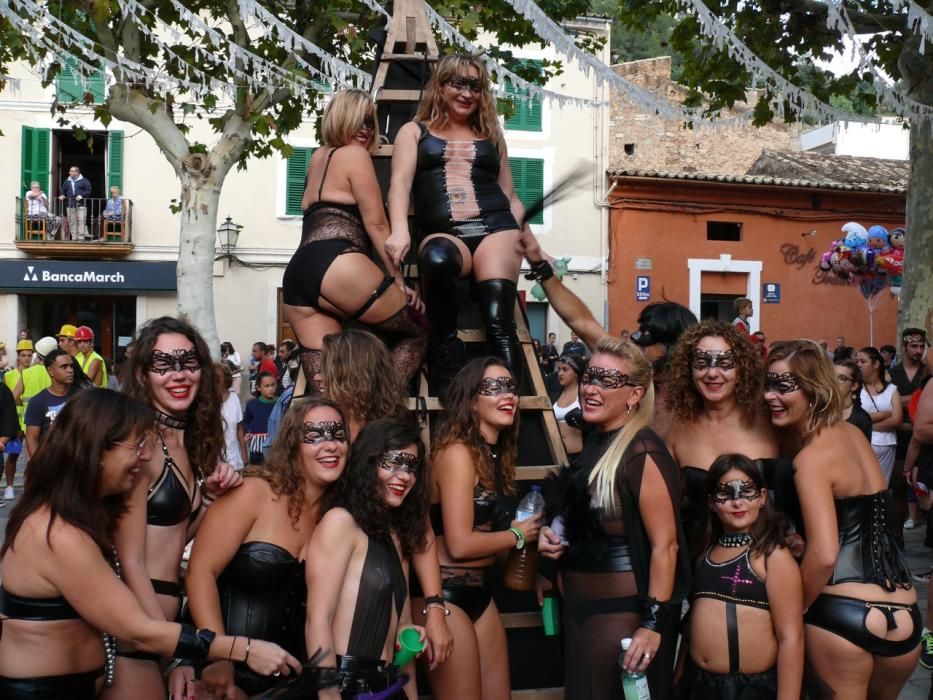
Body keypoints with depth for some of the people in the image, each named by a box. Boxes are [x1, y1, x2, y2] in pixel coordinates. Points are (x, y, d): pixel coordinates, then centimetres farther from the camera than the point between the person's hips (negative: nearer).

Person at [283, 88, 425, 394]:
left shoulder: (318, 157, 31)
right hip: (336, 267, -8)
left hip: (296, 276, 8)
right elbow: (376, 224, 2)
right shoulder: (354, 154, 8)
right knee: (413, 335, 6)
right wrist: (399, 281, 6)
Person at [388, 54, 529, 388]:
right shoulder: (414, 132, 19)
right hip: (442, 234, -1)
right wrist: (400, 230, -17)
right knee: (436, 259, -39)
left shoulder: (491, 135, 26)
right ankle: (445, 344, -18)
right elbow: (400, 183, 2)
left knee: (499, 322, -22)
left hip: (494, 227, 2)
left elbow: (510, 197, 27)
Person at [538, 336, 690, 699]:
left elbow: (665, 544, -20)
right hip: (579, 606, 8)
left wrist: (654, 623, -21)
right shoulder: (594, 443, 7)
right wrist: (552, 534, 3)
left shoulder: (642, 452, -18)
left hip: (623, 610, -8)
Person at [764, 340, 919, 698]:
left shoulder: (811, 458, -13)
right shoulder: (853, 432, 8)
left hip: (842, 615, -8)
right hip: (904, 615, 8)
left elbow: (823, 555, -23)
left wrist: (795, 607, -6)